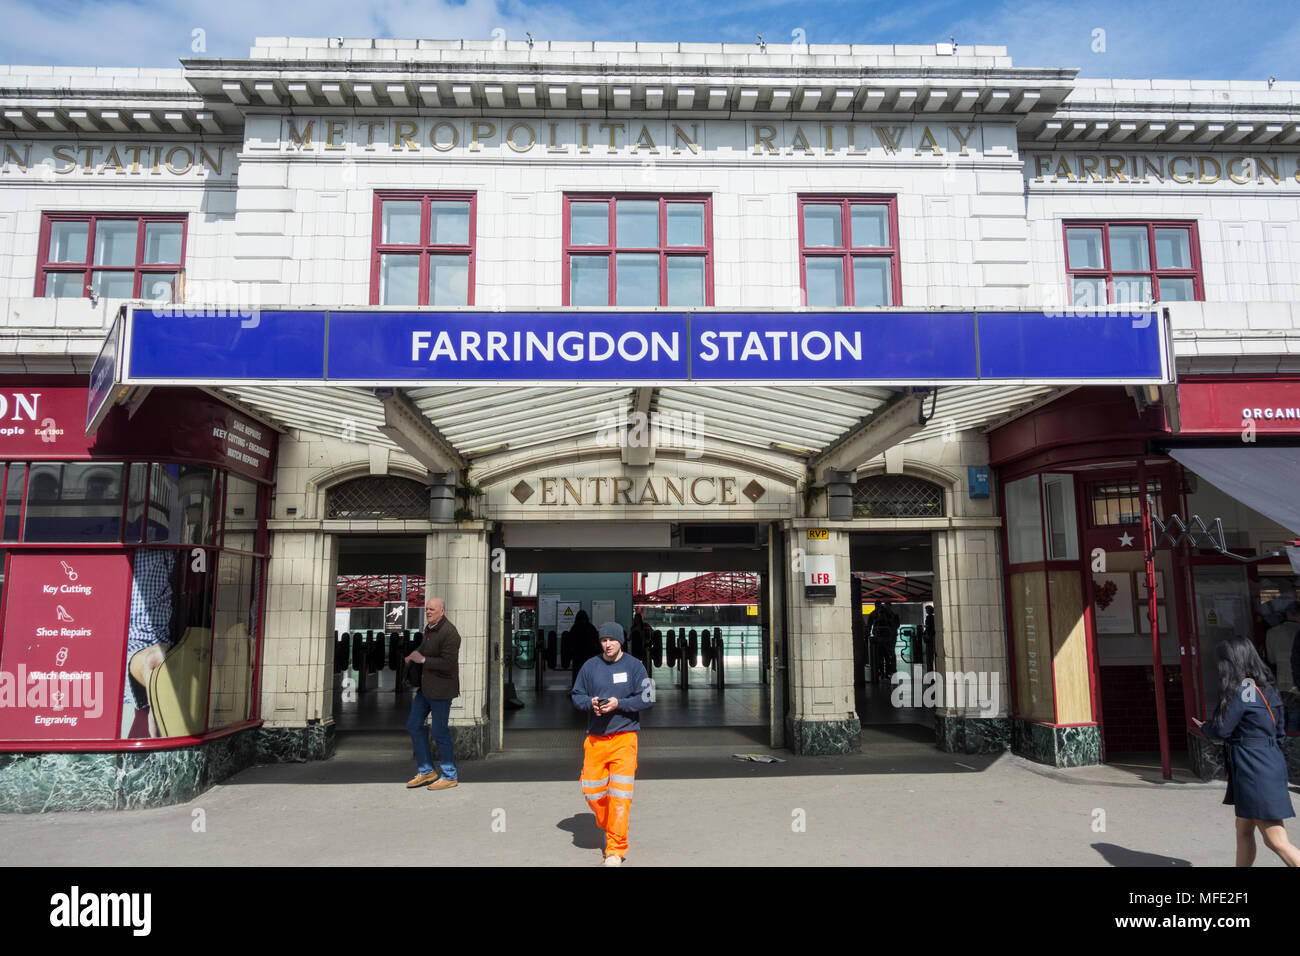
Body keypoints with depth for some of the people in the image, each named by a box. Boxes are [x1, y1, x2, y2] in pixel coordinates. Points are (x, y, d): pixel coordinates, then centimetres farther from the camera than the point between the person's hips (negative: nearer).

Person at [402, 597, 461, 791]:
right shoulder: (430, 627, 9)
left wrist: (422, 660, -18)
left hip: (441, 688, -10)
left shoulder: (449, 633, -20)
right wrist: (414, 654, 8)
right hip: (426, 687, 10)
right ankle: (426, 771, 23)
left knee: (439, 732, -1)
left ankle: (449, 776, 15)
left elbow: (448, 664, -26)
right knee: (414, 725, 12)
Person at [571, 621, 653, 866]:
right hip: (594, 738, 3)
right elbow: (576, 695, 12)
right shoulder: (590, 666, 6)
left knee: (620, 793, -8)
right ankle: (608, 828, 35)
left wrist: (619, 703, -16)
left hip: (624, 737, -3)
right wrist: (591, 703, -10)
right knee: (592, 791, 6)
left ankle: (615, 850, 0)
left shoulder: (634, 666, 0)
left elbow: (646, 699, -3)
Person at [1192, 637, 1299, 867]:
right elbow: (1279, 731, 16)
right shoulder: (1266, 689, 10)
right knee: (1244, 830, 20)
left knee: (1277, 841, -7)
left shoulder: (1241, 690, -16)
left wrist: (1203, 726, 9)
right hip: (1271, 762, 10)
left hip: (1254, 770, -10)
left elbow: (1221, 730, -13)